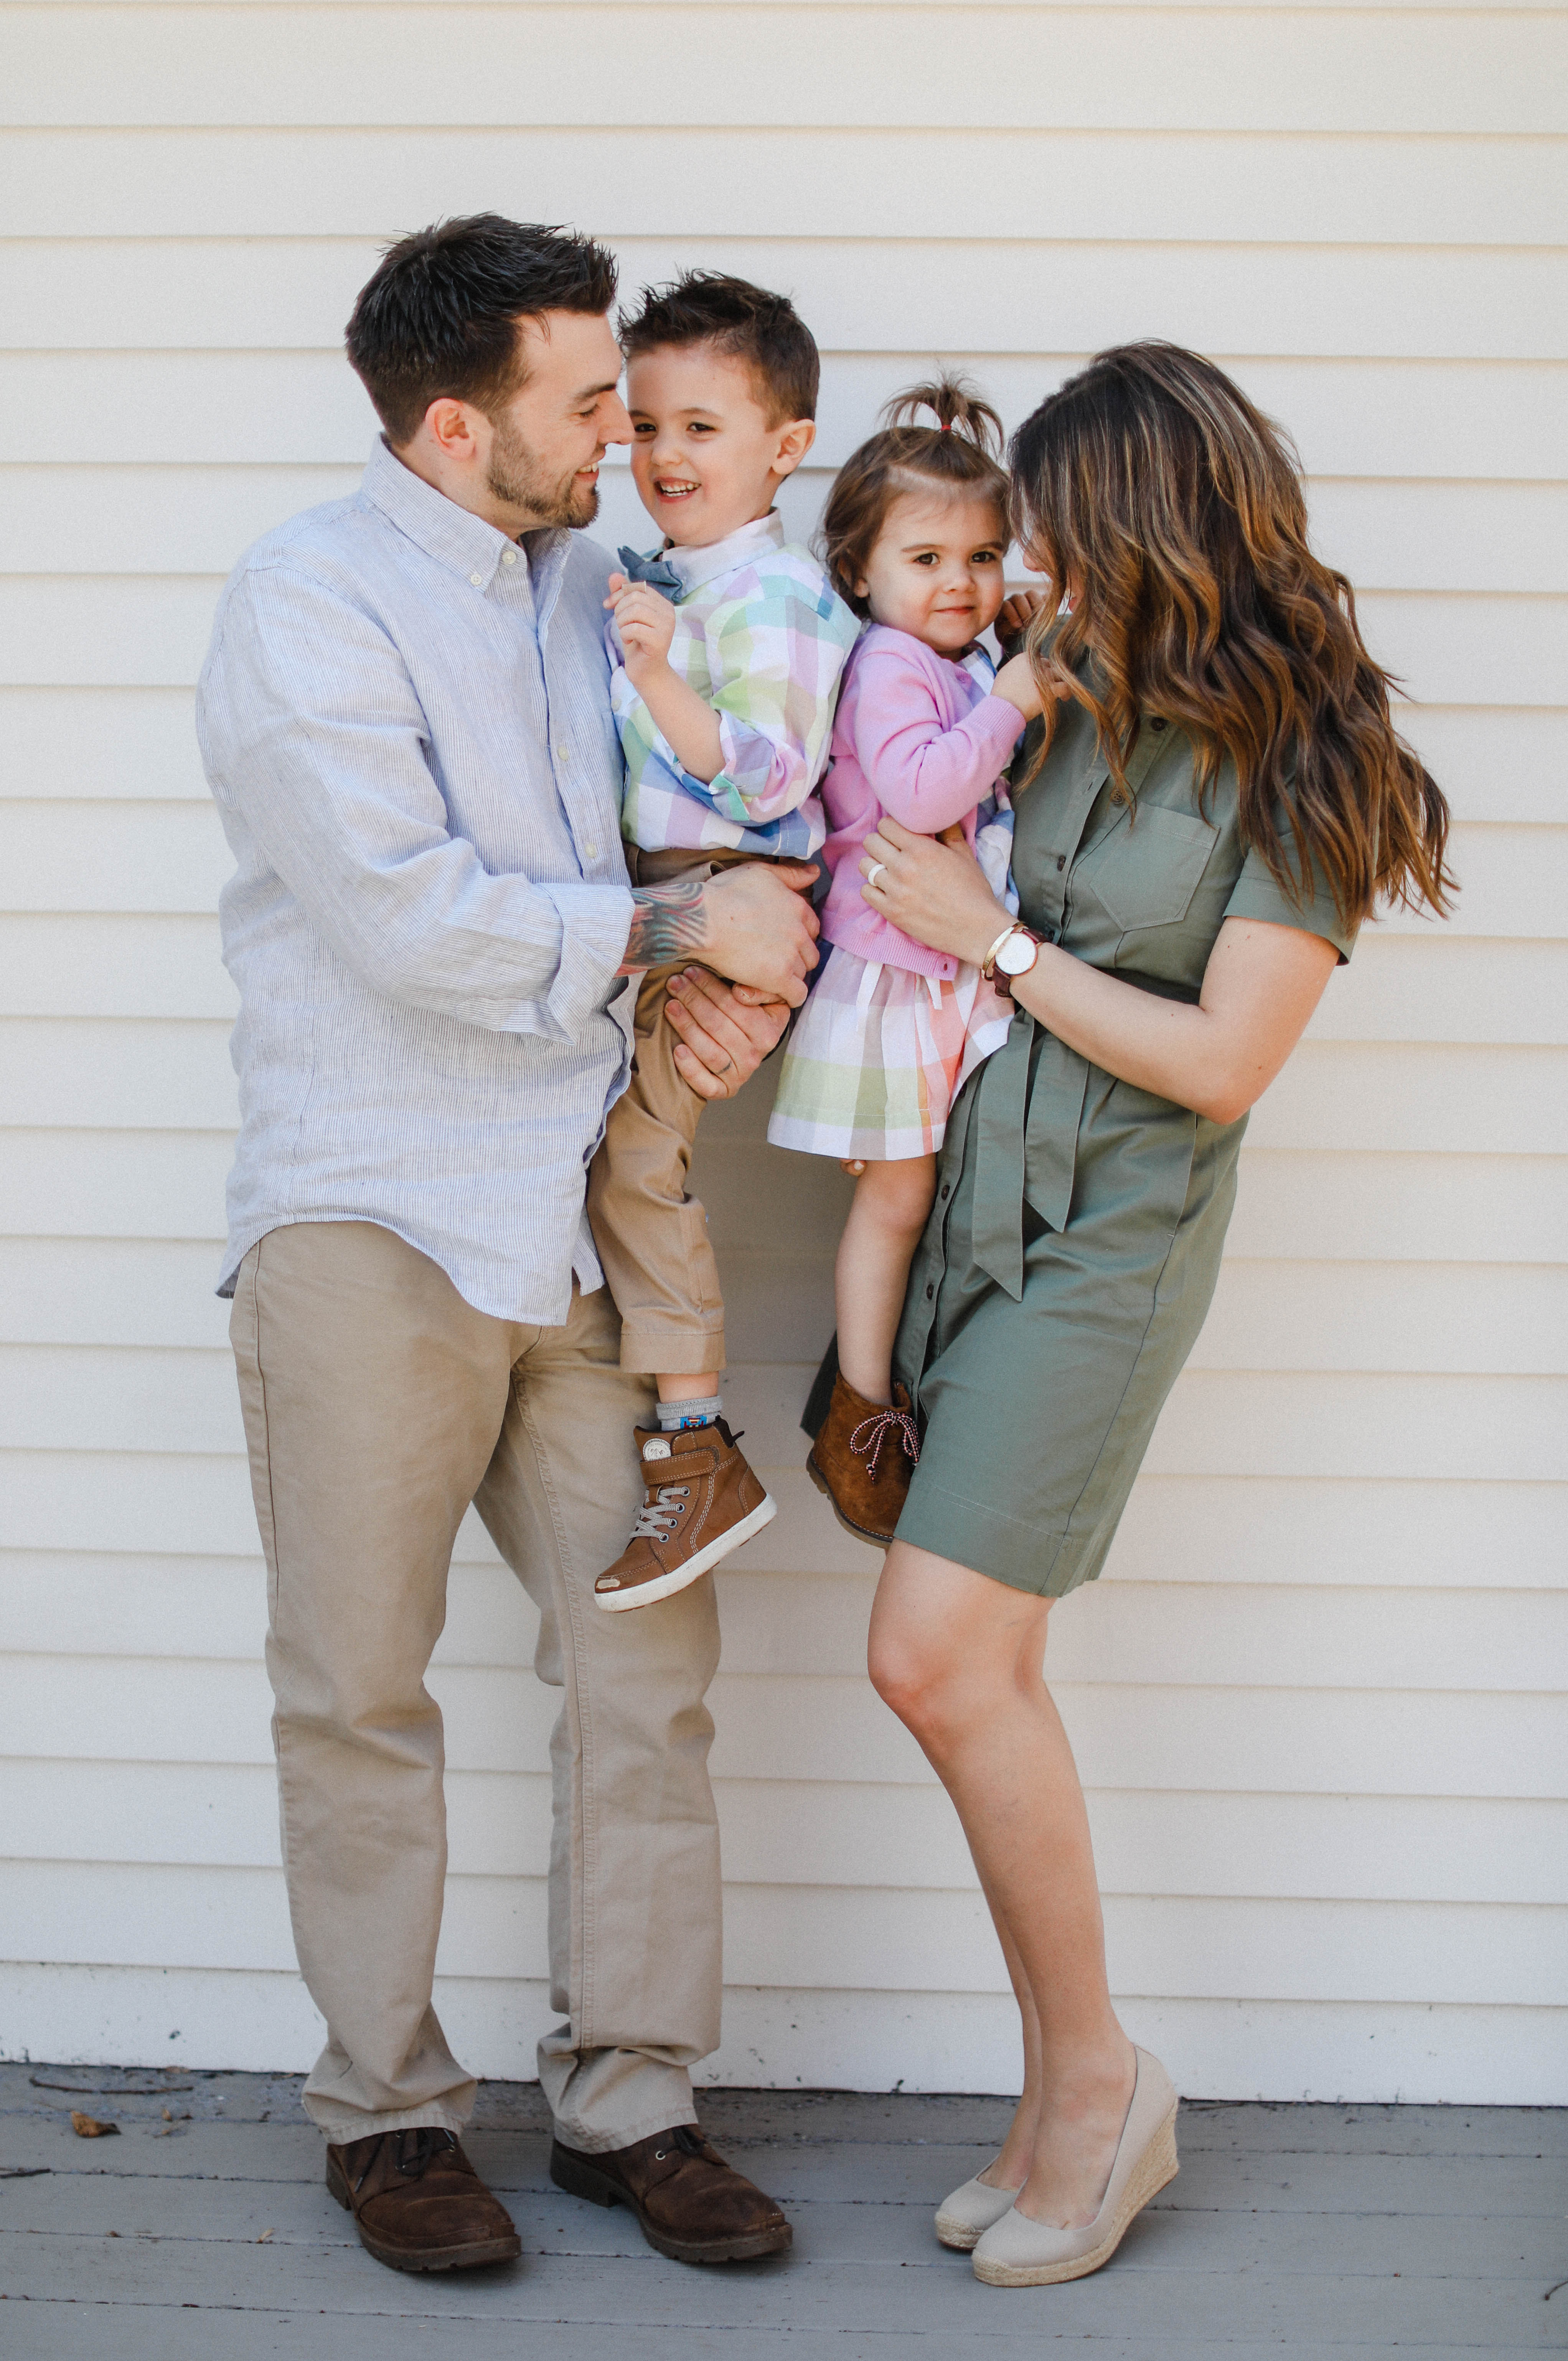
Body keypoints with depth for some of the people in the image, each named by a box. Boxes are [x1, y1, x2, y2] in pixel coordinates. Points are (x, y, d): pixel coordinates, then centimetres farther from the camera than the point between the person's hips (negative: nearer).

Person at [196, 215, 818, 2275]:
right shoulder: (308, 604, -8)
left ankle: (629, 2099, 17)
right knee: (362, 1691, 3)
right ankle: (387, 2110, 18)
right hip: (369, 1224, -6)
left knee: (649, 1660, 4)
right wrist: (674, 931, -11)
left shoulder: (591, 585, 14)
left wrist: (736, 979, 0)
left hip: (582, 1216, 6)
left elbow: (688, 837, 22)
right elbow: (412, 920, -18)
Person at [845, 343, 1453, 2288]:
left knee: (938, 1657, -13)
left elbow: (1218, 1065, -13)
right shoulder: (1073, 699, 10)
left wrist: (994, 941, -10)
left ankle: (1096, 2076, 5)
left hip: (1109, 1247, -6)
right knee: (973, 1673, 4)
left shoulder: (1297, 768, -9)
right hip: (979, 1205, 6)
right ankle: (1072, 2108, 16)